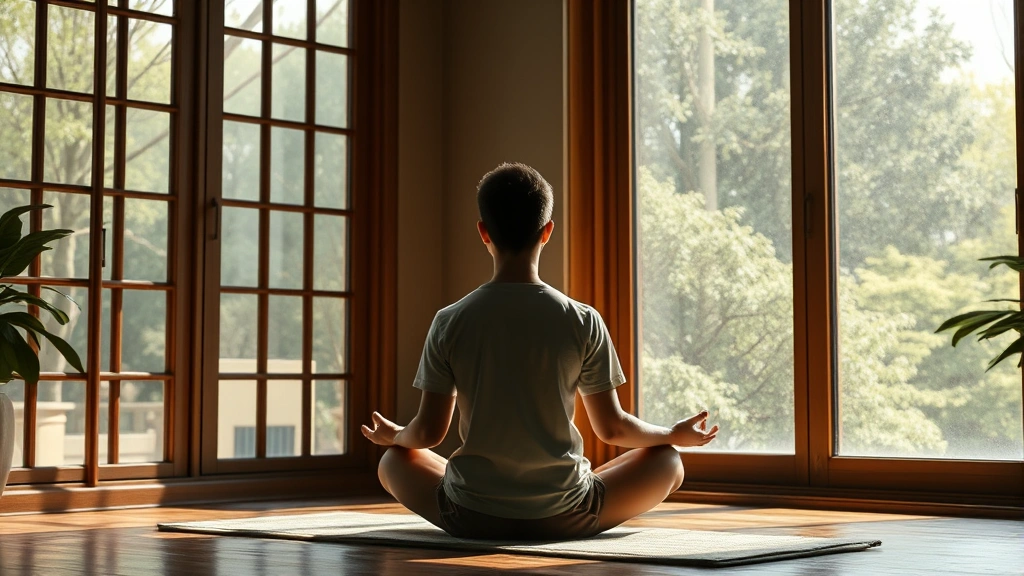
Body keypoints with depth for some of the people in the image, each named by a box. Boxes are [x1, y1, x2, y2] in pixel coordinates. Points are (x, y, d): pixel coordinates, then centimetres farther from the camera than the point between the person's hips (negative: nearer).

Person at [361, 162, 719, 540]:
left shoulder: (450, 323, -7)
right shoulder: (583, 322, -9)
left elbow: (429, 432, -1)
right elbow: (611, 428, -1)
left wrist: (393, 436, 23)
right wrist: (676, 434, 19)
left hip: (470, 520, 1)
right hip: (563, 521, -1)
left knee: (394, 460, 30)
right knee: (668, 461, 23)